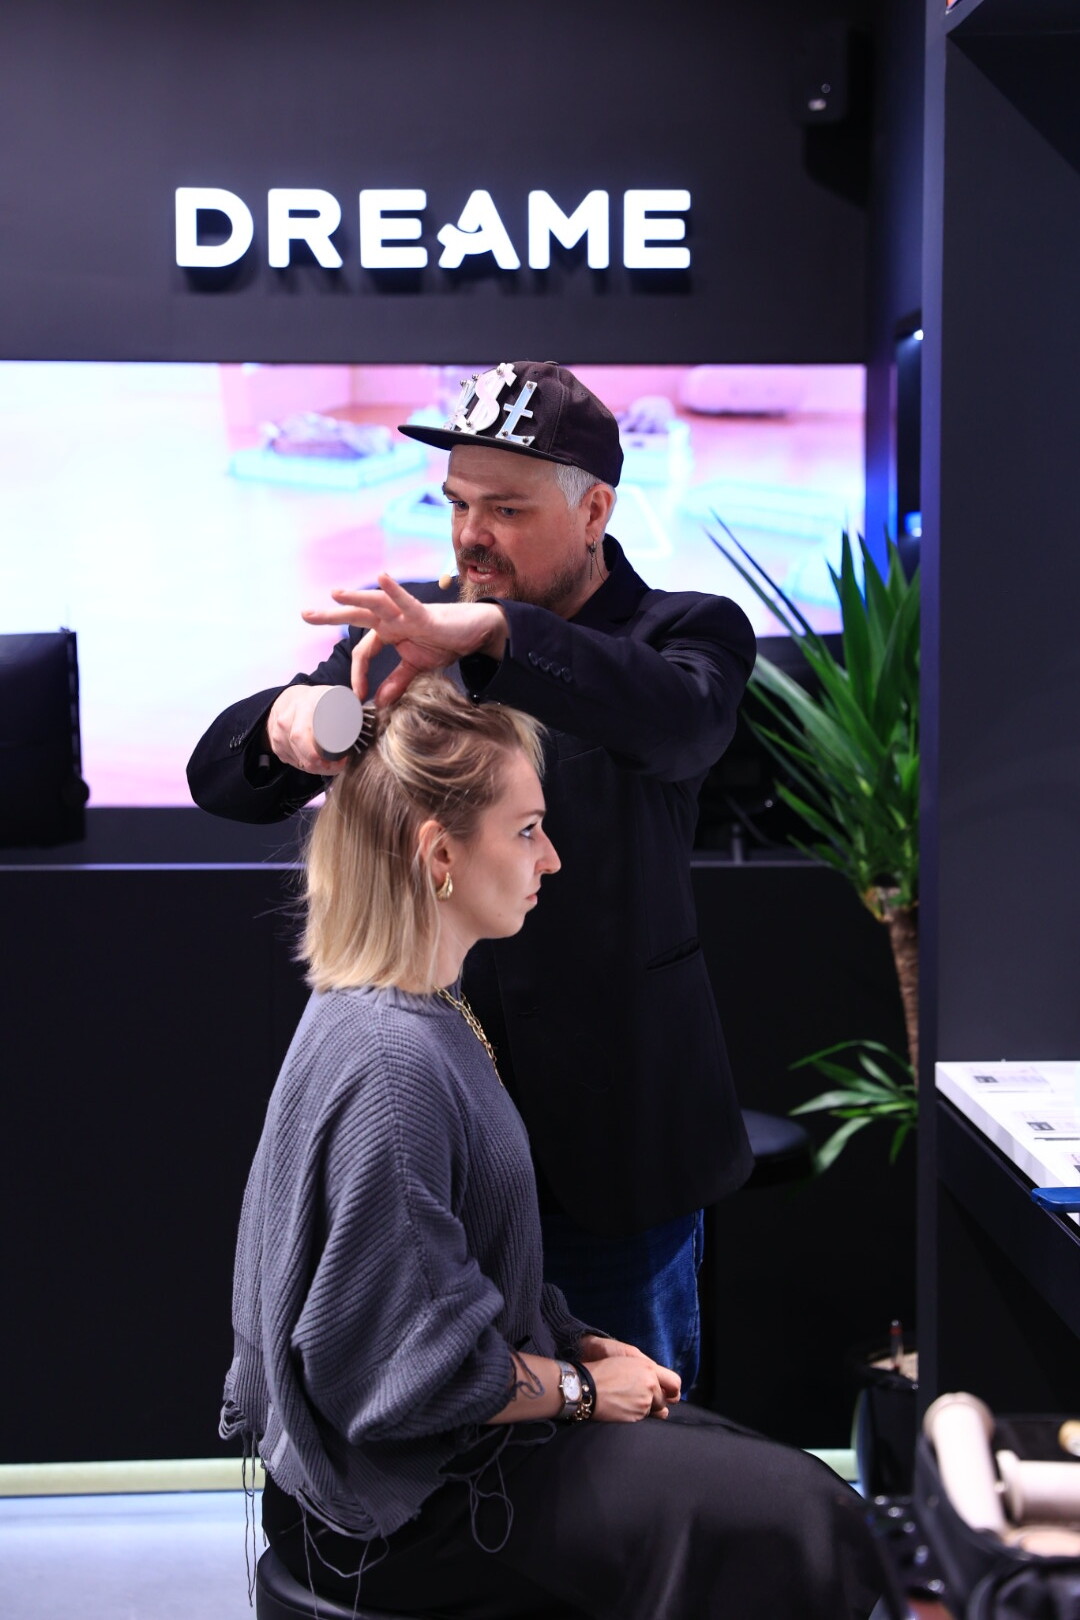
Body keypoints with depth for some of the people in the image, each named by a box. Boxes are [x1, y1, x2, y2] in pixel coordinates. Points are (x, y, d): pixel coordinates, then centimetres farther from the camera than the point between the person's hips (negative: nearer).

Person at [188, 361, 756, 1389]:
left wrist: (490, 631, -39)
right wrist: (283, 725, -19)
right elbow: (221, 779, 4)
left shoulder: (680, 631, -4)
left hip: (611, 1129, -3)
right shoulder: (398, 633, 6)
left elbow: (681, 719, -28)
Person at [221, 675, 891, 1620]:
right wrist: (583, 1387, -12)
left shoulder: (423, 1015, 6)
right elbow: (414, 1371, -25)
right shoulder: (391, 1063, -27)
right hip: (406, 1499, -10)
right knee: (796, 1522, -11)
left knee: (798, 1486, 7)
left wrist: (577, 1346, 5)